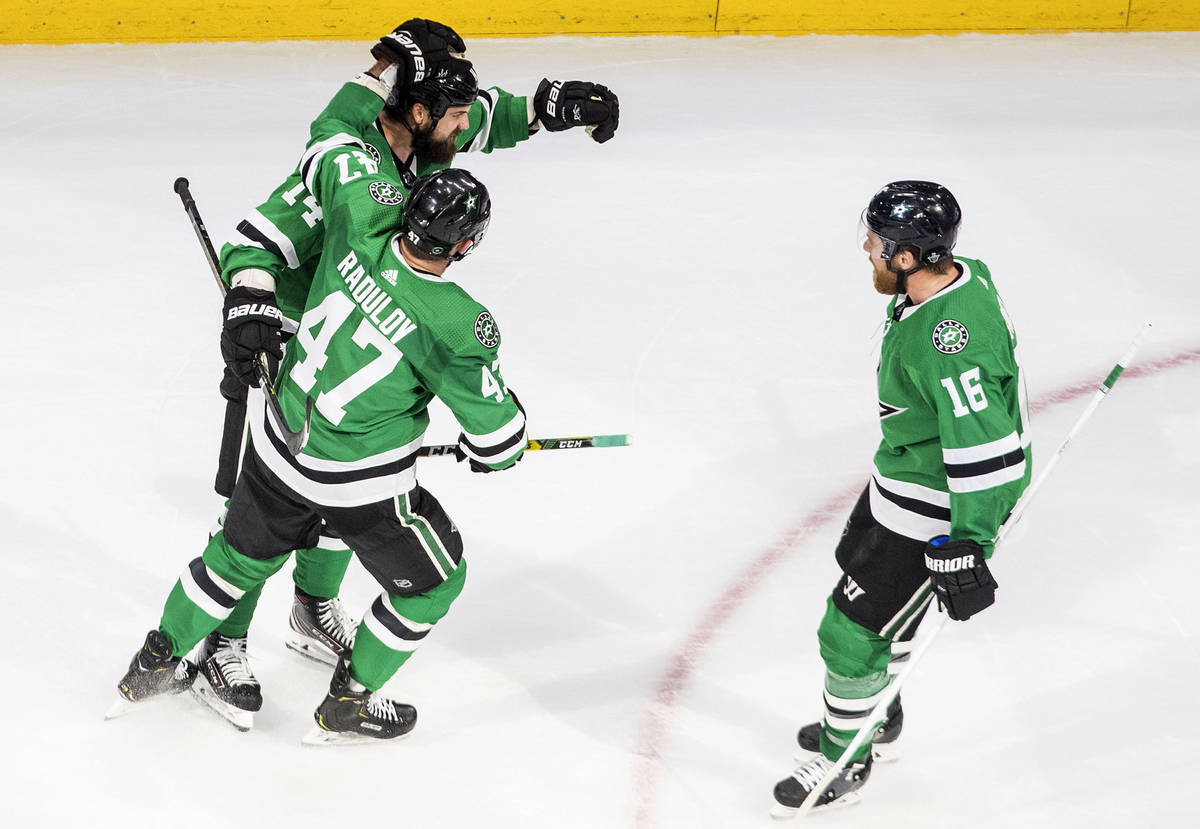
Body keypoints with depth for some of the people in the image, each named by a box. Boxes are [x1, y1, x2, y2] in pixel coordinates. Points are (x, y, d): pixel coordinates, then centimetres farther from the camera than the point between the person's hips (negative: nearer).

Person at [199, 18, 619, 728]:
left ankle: (314, 611, 38)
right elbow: (256, 244, -32)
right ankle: (223, 645, 9)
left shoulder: (421, 141, -8)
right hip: (282, 351, -8)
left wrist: (553, 104, -1)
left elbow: (486, 120, 13)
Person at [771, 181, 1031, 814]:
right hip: (907, 473, 10)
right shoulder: (957, 276, -4)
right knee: (863, 575, 28)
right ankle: (875, 714, 51)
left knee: (851, 631, 0)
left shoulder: (951, 339, -36)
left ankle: (844, 762, 23)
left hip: (937, 509, -10)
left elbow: (986, 451, -36)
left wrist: (967, 546, -31)